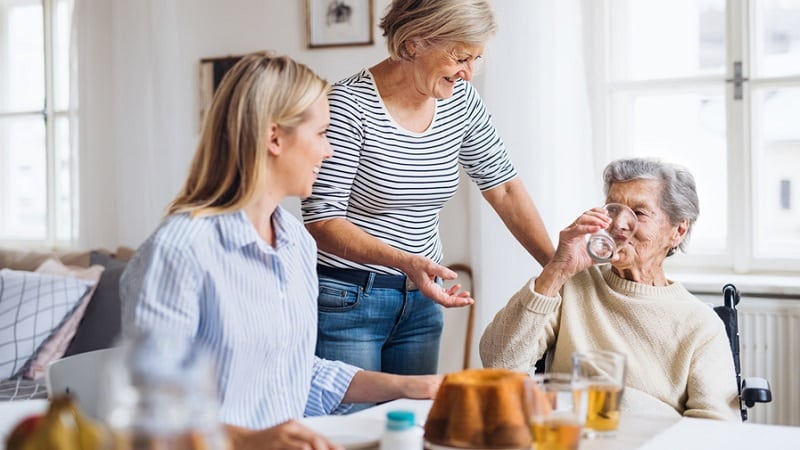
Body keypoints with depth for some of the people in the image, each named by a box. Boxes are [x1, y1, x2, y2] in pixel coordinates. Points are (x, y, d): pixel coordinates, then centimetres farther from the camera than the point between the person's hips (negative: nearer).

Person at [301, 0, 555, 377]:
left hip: (420, 298, 6)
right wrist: (405, 261, -32)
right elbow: (321, 219, -19)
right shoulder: (349, 105, -18)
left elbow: (504, 187, 7)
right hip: (346, 300, -6)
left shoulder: (460, 99, 0)